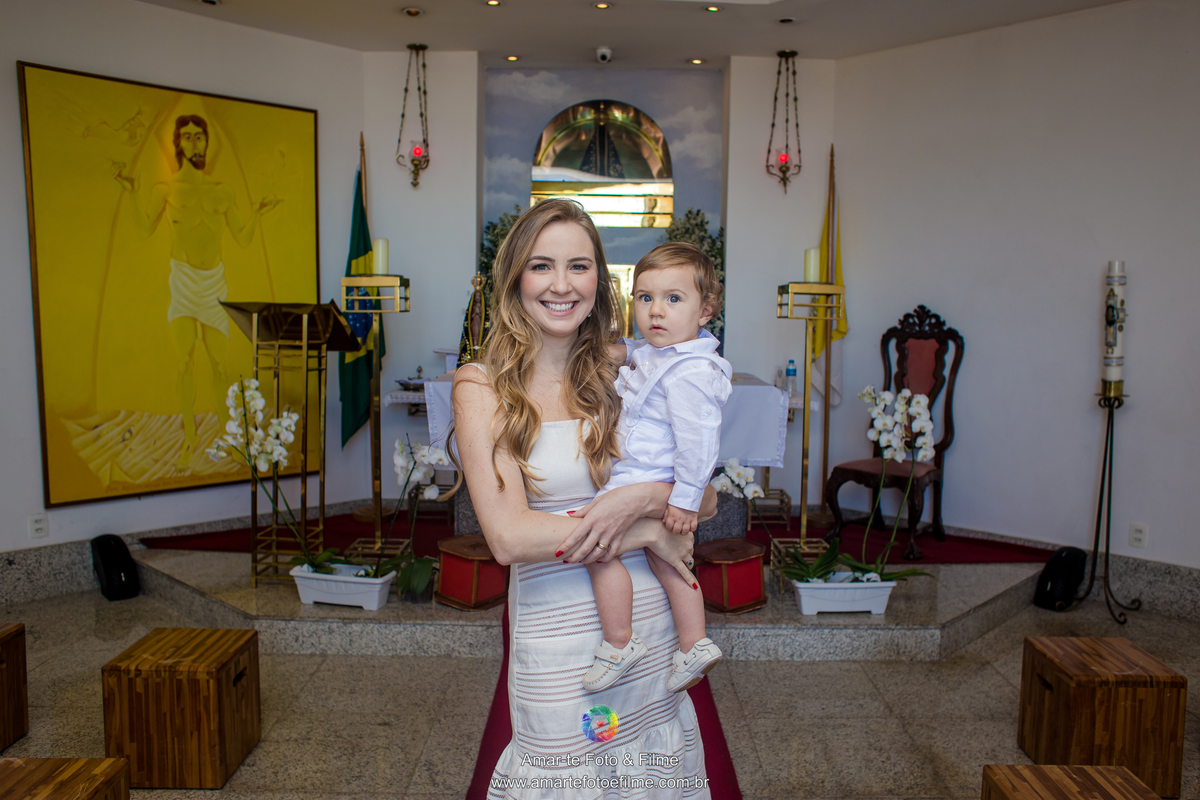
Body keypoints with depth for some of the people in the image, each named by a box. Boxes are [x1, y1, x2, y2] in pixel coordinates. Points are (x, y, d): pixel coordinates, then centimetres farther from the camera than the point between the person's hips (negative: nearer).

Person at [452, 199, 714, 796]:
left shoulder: (618, 378, 2)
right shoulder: (483, 387, -8)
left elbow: (704, 498, 1)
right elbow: (508, 537, -17)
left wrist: (636, 499, -20)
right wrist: (646, 533, -15)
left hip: (651, 621, 4)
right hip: (556, 632, -3)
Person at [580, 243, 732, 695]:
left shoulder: (689, 372, -25)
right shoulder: (655, 353, 6)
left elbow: (698, 439, -26)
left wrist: (686, 499, -23)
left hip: (647, 482, -11)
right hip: (648, 479, 11)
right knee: (666, 557, 17)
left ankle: (619, 643, 3)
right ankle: (694, 645, 27)